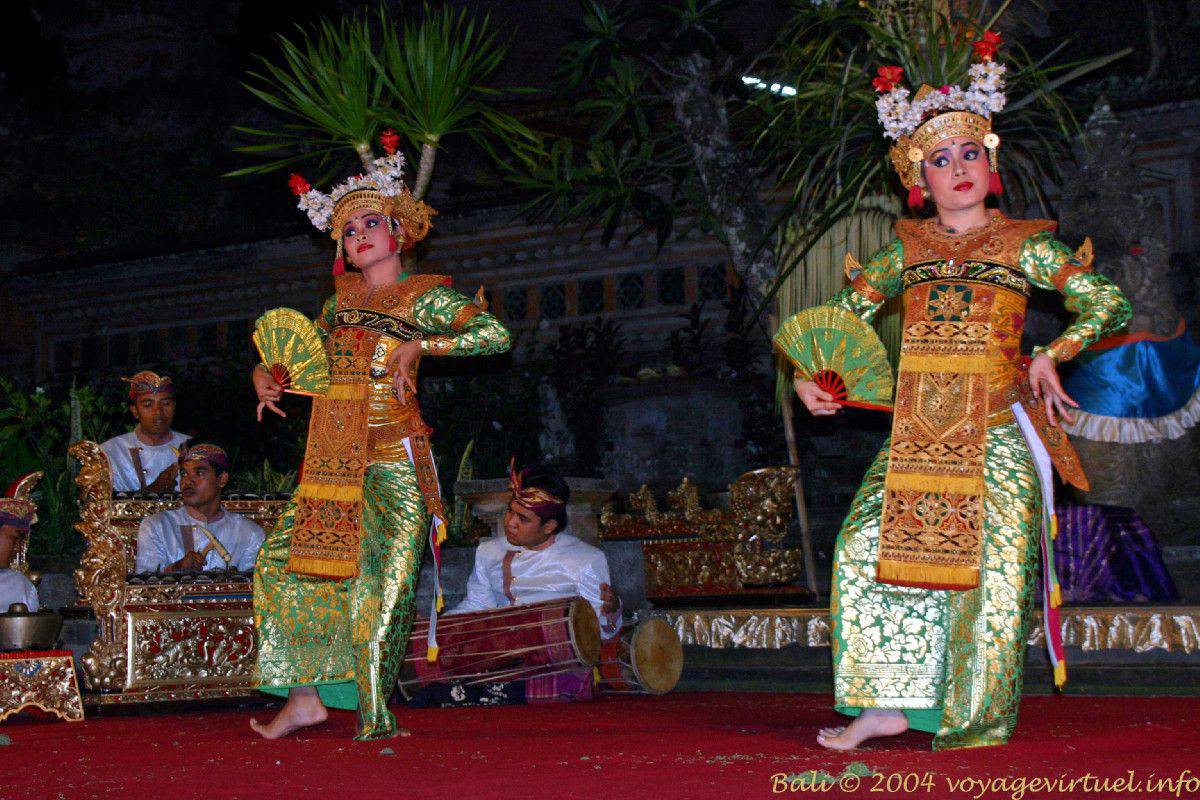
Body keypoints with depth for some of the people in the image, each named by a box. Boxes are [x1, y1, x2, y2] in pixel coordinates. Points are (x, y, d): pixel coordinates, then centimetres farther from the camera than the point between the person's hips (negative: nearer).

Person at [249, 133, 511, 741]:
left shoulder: (424, 298, 0)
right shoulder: (340, 303, 17)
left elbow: (496, 335, -12)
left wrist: (418, 345, -15)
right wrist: (268, 379, 8)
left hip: (391, 461, -6)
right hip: (332, 462, 6)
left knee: (381, 584, -6)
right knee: (284, 562, 0)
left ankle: (373, 715, 3)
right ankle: (307, 696, 6)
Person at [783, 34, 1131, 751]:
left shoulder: (1023, 243, 5)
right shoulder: (908, 247, 14)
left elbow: (1109, 303, 2)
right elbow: (845, 315, 21)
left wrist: (1052, 355, -10)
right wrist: (809, 375, 6)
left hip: (995, 432, -3)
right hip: (916, 435, 3)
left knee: (993, 567, -8)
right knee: (865, 547, -10)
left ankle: (977, 717, 6)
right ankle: (887, 705, -5)